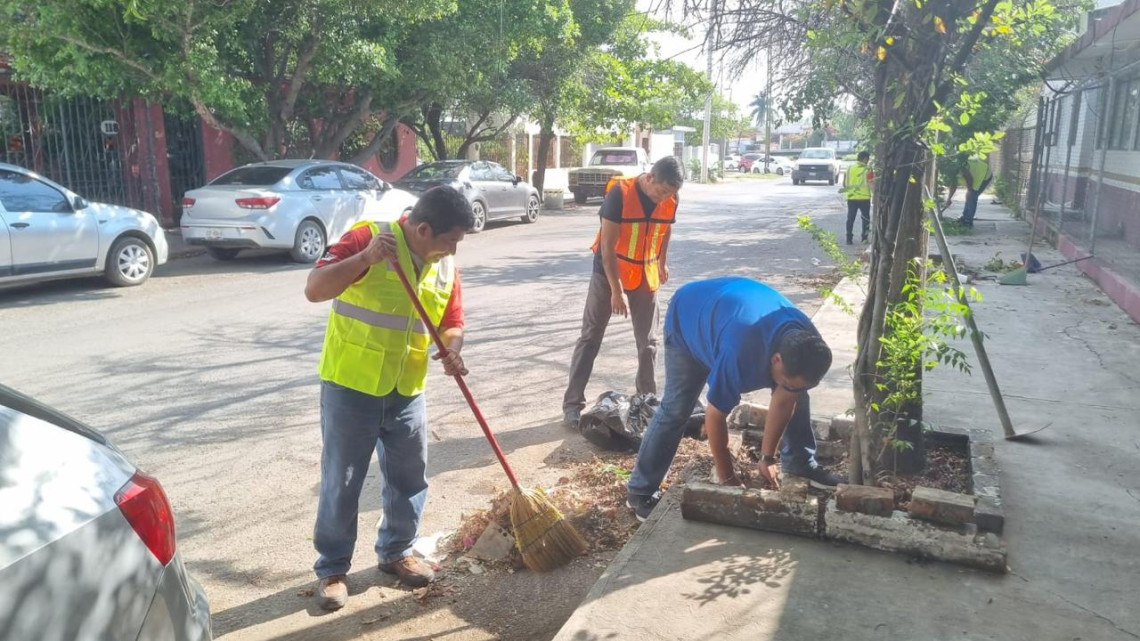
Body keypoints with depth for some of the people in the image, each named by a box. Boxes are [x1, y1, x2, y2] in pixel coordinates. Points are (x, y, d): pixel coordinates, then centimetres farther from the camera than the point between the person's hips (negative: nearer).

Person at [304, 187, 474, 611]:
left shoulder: (445, 266, 2)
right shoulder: (367, 238, -15)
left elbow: (452, 323, 9)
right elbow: (314, 290, -21)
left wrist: (452, 351, -13)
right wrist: (366, 258, -32)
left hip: (406, 393, 5)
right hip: (350, 387, -5)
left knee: (410, 479, 15)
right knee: (341, 483, 7)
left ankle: (396, 552, 36)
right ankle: (332, 569, 24)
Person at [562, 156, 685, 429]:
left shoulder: (670, 199, -8)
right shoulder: (620, 193, -23)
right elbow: (608, 246, -22)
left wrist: (662, 262, 23)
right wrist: (616, 290, -23)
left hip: (646, 275, 4)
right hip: (609, 272, -4)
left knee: (648, 342, 8)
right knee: (590, 338, -1)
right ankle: (572, 403, 2)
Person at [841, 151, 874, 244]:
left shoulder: (849, 169, 4)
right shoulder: (867, 170, -9)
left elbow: (844, 184, 9)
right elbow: (871, 185, -13)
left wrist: (845, 189, 26)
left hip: (851, 197, 3)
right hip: (864, 198, -3)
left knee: (850, 218, 8)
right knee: (865, 218, 11)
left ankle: (849, 239, 3)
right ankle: (864, 238, 9)